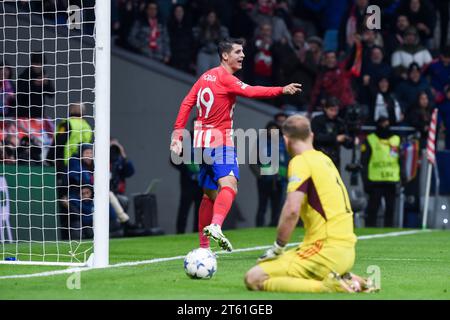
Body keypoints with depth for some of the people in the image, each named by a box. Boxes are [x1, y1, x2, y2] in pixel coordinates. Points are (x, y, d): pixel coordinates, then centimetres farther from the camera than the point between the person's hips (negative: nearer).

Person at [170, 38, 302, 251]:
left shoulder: (206, 76, 14)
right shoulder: (225, 77, -11)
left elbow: (187, 103, 12)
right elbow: (250, 92, -25)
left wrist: (178, 132, 10)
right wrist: (282, 90, -27)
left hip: (202, 139, 9)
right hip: (219, 139, -9)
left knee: (210, 194, 15)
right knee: (229, 185, -24)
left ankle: (203, 246, 18)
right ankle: (215, 226, -47)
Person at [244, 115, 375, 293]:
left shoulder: (300, 161, -9)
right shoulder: (325, 159, 17)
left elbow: (292, 210, -21)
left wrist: (277, 248, -12)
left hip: (327, 252, -9)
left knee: (254, 279, -12)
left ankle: (325, 285, -19)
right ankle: (345, 279, 11)